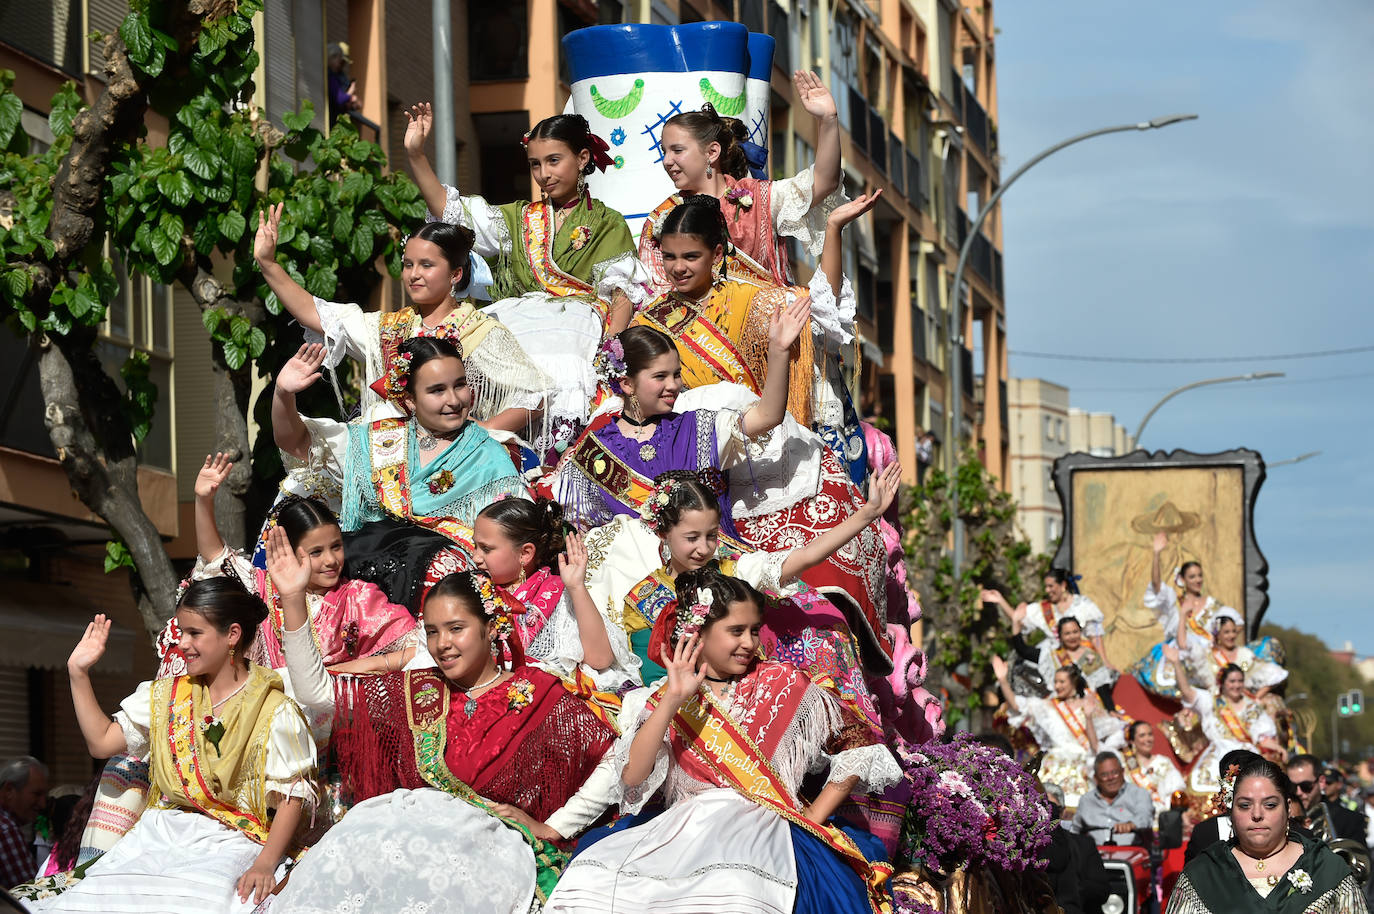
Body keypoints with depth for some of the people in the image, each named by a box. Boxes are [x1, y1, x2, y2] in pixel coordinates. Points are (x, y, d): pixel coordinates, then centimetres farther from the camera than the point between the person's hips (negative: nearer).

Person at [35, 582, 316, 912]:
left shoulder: (274, 712, -3)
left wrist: (265, 864, -19)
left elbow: (292, 796, -7)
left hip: (230, 845, -5)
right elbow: (102, 742, 18)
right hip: (160, 834, 5)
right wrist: (78, 674, 12)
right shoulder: (167, 696, 15)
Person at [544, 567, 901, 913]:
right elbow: (633, 776, -4)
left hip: (763, 831, -2)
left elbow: (859, 746, 13)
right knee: (588, 878, -29)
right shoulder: (665, 703, 13)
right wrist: (673, 700, -10)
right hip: (683, 829, 2)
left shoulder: (782, 684, 13)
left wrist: (812, 818, 3)